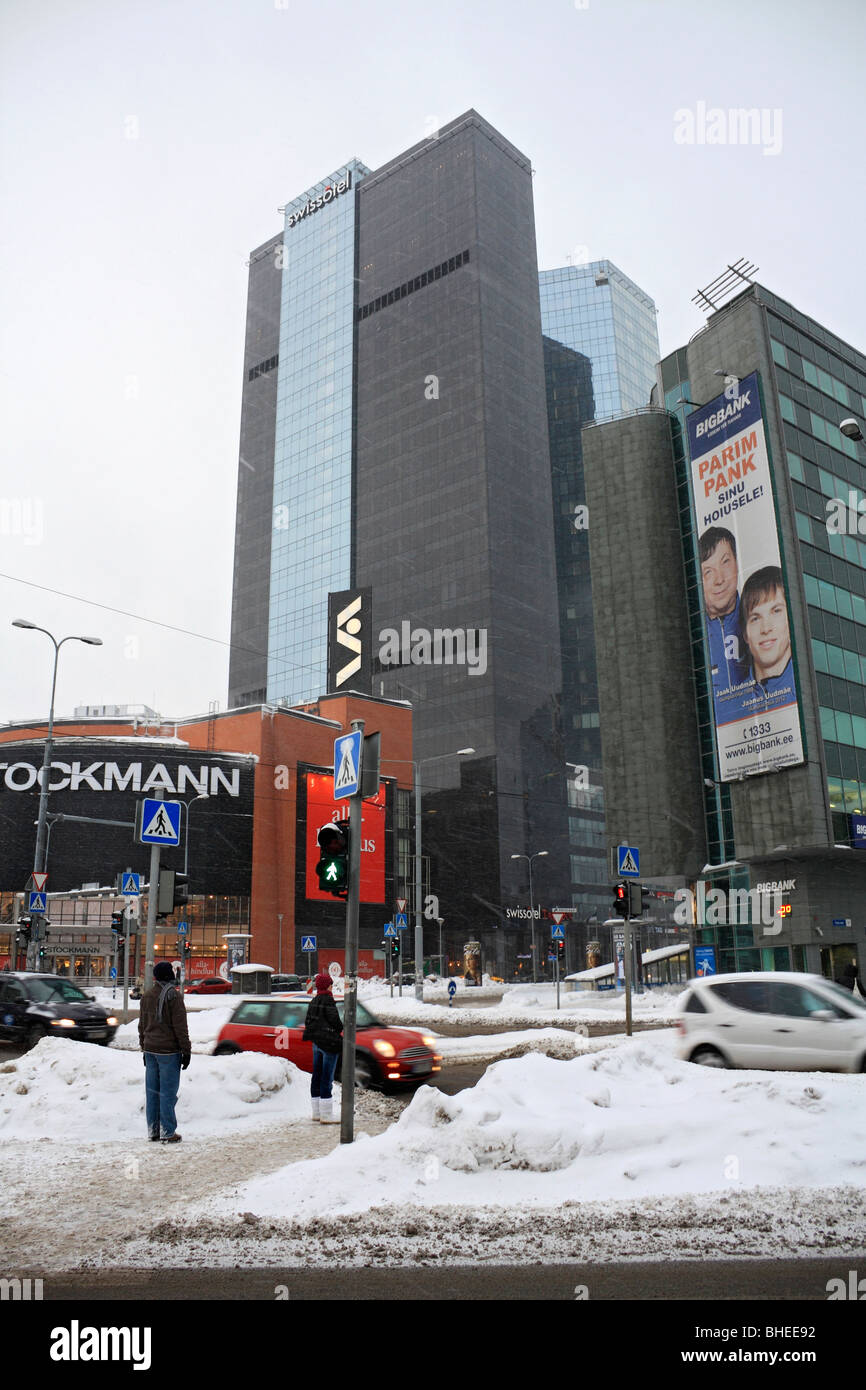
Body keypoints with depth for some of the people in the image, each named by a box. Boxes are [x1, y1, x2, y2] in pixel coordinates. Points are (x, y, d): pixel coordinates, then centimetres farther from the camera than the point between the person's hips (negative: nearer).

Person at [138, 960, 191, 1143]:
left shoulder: (146, 995, 9)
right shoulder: (173, 995, -12)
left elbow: (142, 1024, 16)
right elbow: (180, 1026, -12)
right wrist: (186, 1051, -7)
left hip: (150, 1050, 7)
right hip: (169, 1050, -7)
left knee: (152, 1091, 11)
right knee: (168, 1092, -2)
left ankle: (152, 1130, 18)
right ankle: (168, 1133, 2)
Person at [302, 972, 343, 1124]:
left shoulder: (313, 1001, 9)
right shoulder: (327, 1000, -16)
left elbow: (308, 1020, 14)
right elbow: (334, 1019, -16)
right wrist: (340, 1030, 3)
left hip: (316, 1042, 9)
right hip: (329, 1042, -9)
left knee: (317, 1076, 13)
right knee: (327, 1077, -5)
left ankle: (317, 1112, 23)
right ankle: (326, 1115, -3)